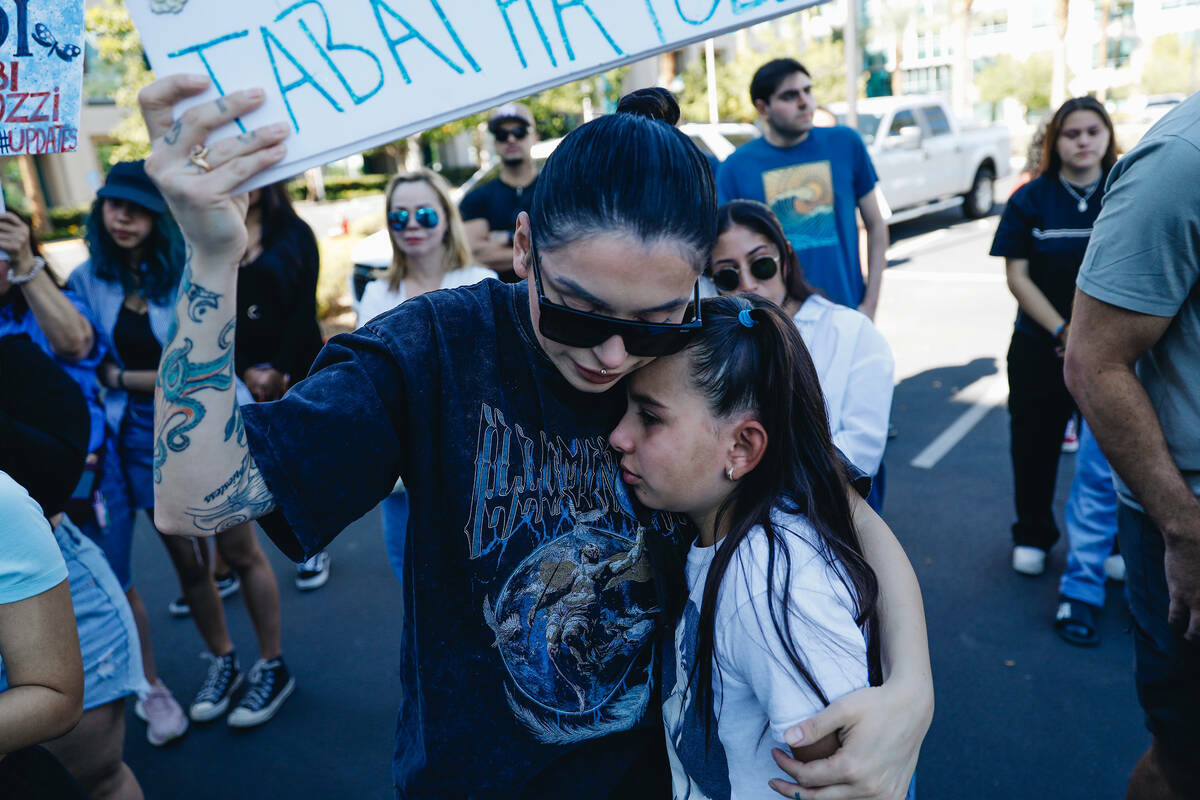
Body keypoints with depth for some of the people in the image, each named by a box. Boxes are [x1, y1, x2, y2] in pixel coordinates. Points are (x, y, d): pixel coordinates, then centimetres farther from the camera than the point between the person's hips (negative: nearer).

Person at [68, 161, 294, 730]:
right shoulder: (89, 278, -2)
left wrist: (123, 376, -11)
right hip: (142, 436, 4)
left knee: (238, 552, 8)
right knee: (185, 560, 15)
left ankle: (273, 667, 26)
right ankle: (221, 662, 37)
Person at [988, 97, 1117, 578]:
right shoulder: (1031, 200, -1)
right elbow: (1017, 275, -5)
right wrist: (1063, 331, -13)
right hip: (1040, 346, 0)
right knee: (1035, 444, 7)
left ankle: (1109, 543, 23)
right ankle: (1032, 535, 26)